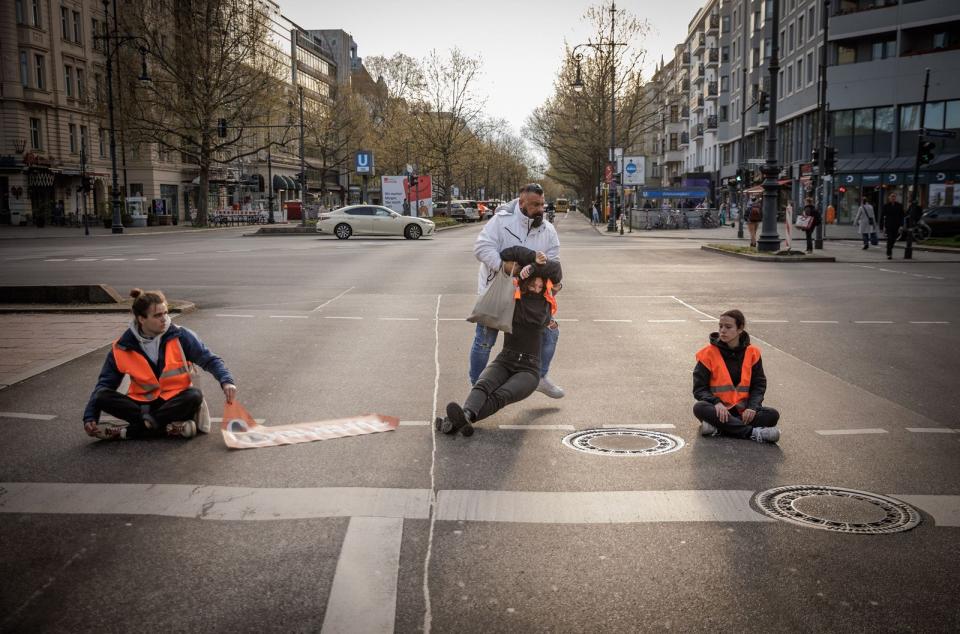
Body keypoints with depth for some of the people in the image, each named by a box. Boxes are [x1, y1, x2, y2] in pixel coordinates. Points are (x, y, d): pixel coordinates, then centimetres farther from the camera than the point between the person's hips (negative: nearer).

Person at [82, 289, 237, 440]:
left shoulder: (180, 336, -8)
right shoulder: (123, 348, -4)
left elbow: (210, 360, -6)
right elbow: (105, 383, 2)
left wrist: (226, 381, -25)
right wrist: (90, 416, -8)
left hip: (174, 401, -1)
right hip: (143, 404, 2)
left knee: (194, 396, -34)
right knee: (102, 398, -23)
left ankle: (127, 431, -29)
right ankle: (168, 427, -31)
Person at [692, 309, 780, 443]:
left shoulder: (752, 353, 4)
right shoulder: (709, 353, -2)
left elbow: (759, 385, 5)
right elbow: (699, 388, -4)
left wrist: (752, 407, -14)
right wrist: (716, 403, -24)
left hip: (743, 411, 2)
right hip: (719, 409, -2)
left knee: (772, 415, -23)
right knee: (700, 408, -33)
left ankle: (718, 428, -32)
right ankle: (753, 432, -36)